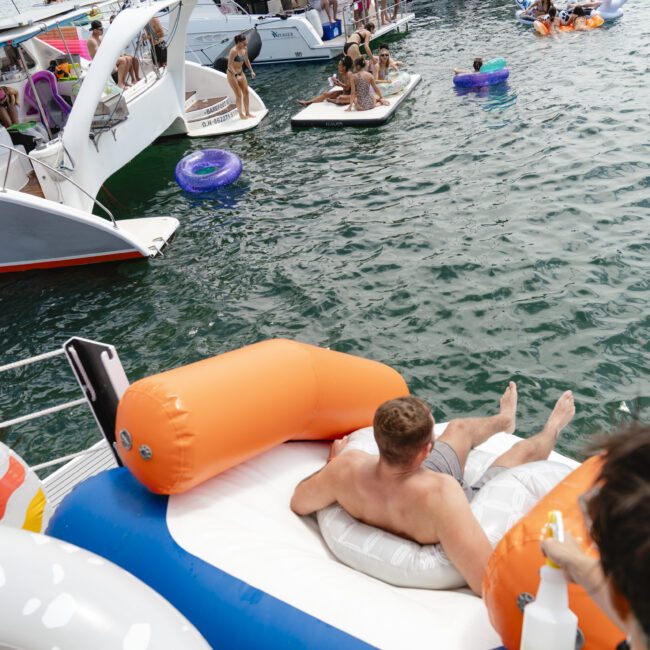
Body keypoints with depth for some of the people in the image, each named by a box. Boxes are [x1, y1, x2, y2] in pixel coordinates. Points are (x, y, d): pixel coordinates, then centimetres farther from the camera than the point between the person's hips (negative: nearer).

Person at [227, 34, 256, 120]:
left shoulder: (245, 50, -2)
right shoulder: (234, 51, -24)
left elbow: (246, 61, 15)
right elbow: (230, 65, -25)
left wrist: (251, 71, 7)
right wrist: (236, 76, -29)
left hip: (241, 73, 7)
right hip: (232, 74, -7)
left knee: (246, 92, 7)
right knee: (239, 94, -4)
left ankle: (247, 113, 16)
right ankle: (241, 114, 7)